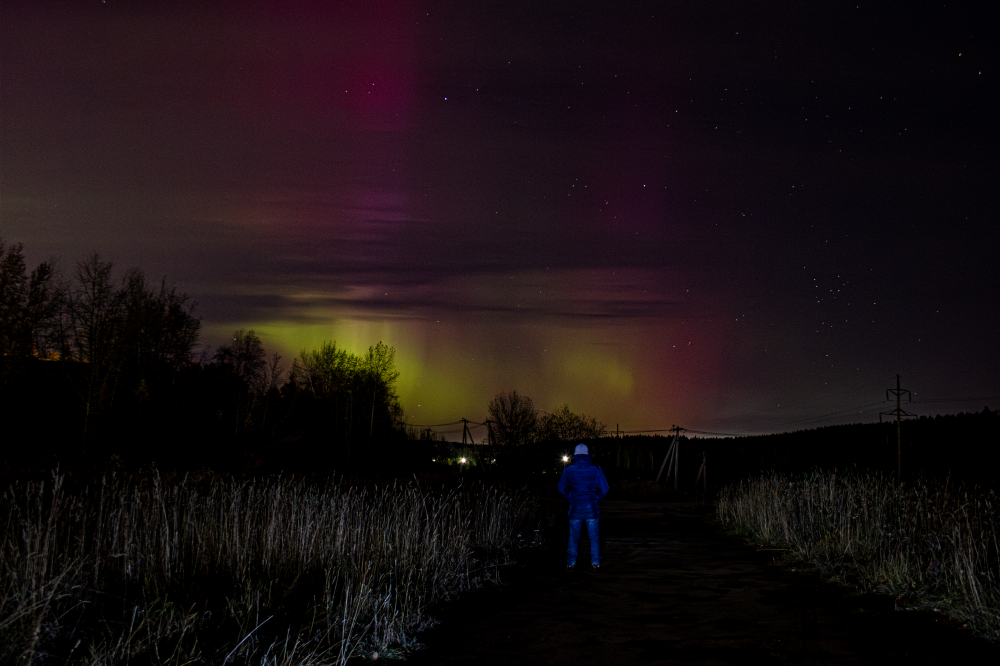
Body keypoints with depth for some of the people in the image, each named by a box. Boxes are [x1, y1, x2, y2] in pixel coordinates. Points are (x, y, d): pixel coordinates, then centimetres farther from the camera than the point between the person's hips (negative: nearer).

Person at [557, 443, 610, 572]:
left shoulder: (568, 469, 1)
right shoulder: (595, 468, 0)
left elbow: (562, 489, 6)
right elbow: (604, 488, -1)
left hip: (575, 507, 0)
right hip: (591, 508, 0)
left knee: (574, 537, 8)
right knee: (594, 536, 7)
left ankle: (571, 563, 4)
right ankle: (595, 563, 1)